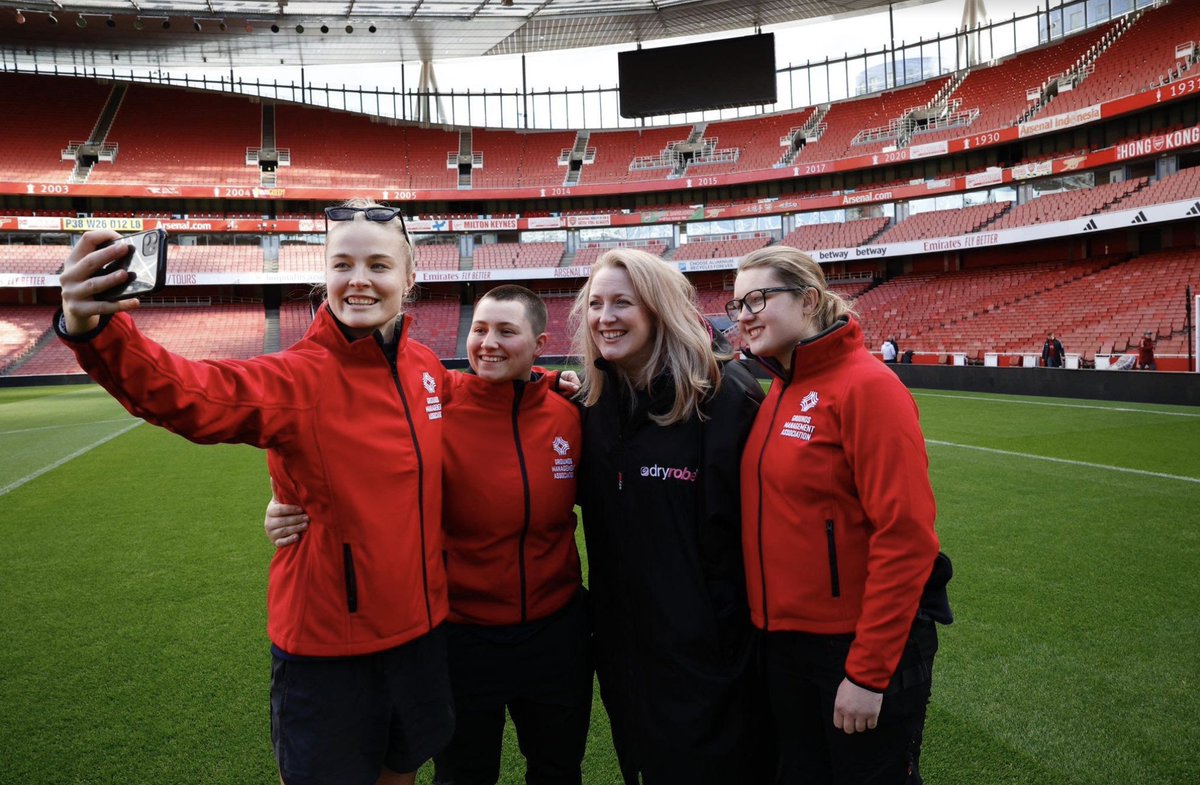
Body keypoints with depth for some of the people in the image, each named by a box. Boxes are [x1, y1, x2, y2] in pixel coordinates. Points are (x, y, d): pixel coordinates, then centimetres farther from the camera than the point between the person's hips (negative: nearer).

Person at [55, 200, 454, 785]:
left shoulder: (427, 368, -2)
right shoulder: (296, 379, -19)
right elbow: (185, 392, -38)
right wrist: (93, 330, -54)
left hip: (420, 623, 5)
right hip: (326, 641, -4)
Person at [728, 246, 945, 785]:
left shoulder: (866, 386, -17)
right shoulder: (777, 392, 6)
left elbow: (905, 538, -21)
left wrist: (869, 672, -20)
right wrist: (767, 620, 7)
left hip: (863, 644, -7)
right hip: (784, 640, 7)